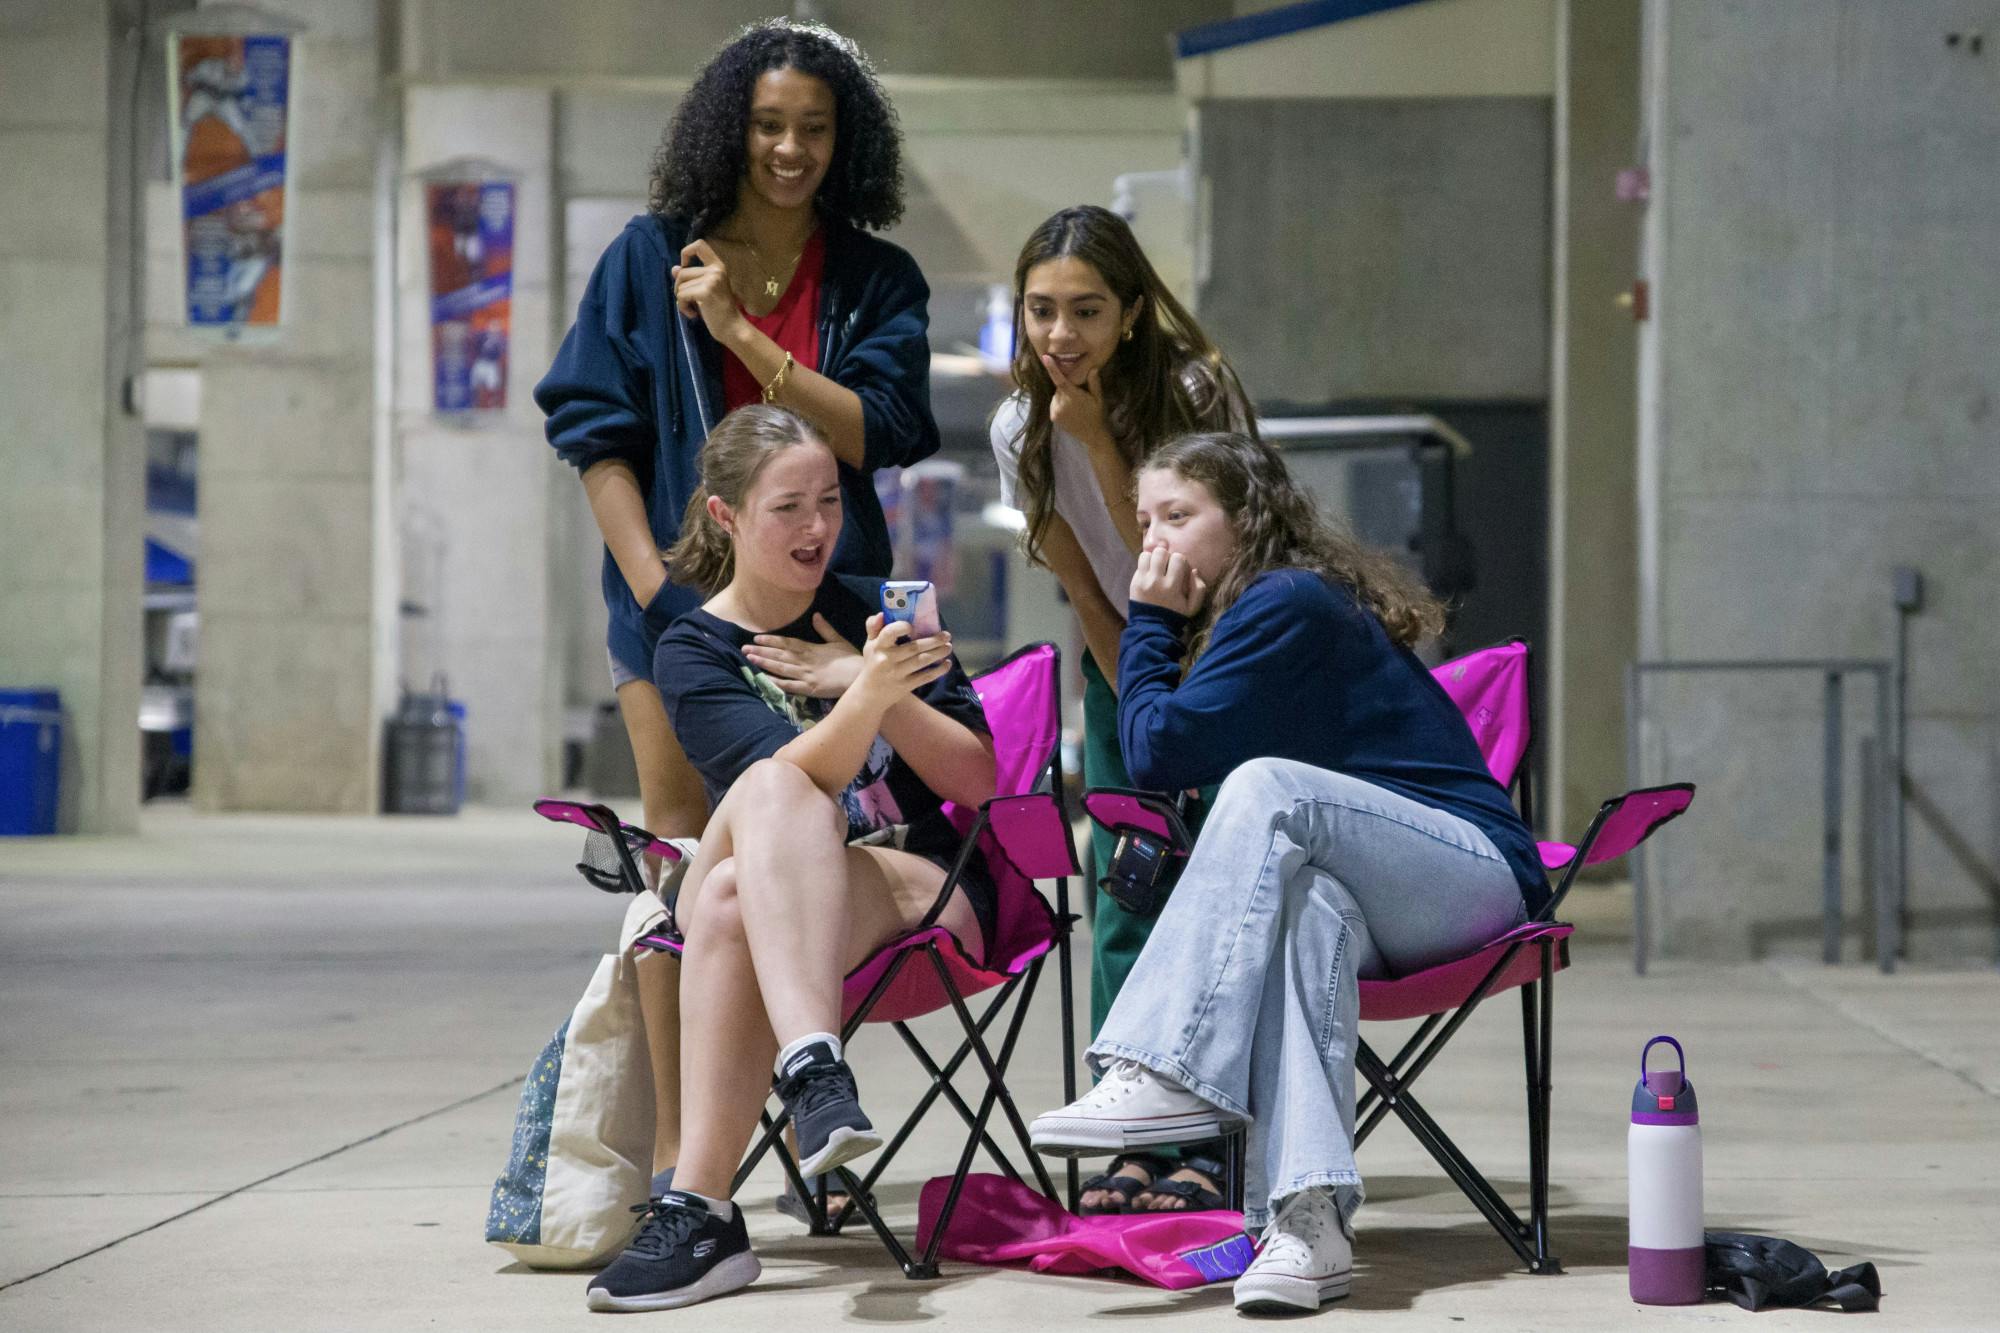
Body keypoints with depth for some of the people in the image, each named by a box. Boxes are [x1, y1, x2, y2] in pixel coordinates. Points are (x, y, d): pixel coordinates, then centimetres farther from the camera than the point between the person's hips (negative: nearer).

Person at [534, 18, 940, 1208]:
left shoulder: (876, 282, 7)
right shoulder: (651, 258, 5)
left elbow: (879, 430, -7)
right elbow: (598, 435, 1)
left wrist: (743, 334, -13)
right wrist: (654, 586, -9)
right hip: (683, 588, -1)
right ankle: (673, 1143, -5)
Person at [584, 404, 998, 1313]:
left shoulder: (877, 613, 12)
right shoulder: (692, 655, 6)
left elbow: (979, 782, 5)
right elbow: (805, 777, -14)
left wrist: (870, 684, -8)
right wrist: (871, 694, -34)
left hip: (930, 895, 0)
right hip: (772, 911, 0)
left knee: (733, 896, -34)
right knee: (769, 785, -36)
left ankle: (698, 1209, -43)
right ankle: (815, 1066, -52)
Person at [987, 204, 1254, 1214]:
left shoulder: (1193, 393, -24)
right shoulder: (1021, 429, -10)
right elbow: (1082, 585, -2)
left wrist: (1097, 440, -32)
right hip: (1125, 662, 4)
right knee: (1123, 900, -3)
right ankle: (1142, 1139, 1)